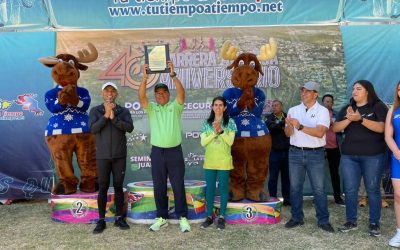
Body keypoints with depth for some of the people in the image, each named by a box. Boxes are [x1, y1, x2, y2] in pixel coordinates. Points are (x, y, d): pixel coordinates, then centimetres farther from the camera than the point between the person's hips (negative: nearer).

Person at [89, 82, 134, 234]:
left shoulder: (124, 111, 4)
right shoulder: (95, 111, 3)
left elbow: (129, 128, -11)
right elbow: (93, 129, -11)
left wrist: (114, 118, -20)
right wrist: (106, 115, -17)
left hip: (120, 156, 1)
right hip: (102, 156, 0)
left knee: (118, 186, 8)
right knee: (103, 188, 4)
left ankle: (119, 218, 18)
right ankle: (101, 220, 13)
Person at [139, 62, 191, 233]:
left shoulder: (175, 107, 4)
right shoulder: (151, 108, 8)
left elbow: (181, 93, -14)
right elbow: (141, 97, -9)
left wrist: (173, 75, -23)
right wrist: (145, 78, -20)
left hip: (175, 151, -2)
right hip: (157, 152, 2)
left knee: (178, 186, 3)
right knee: (159, 187, 8)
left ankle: (182, 217, 12)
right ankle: (162, 218, 20)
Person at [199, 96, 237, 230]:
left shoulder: (230, 122, -1)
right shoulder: (206, 123, 5)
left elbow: (230, 142, -10)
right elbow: (203, 142, -3)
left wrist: (221, 131, -20)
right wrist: (214, 132, -14)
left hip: (224, 161, -2)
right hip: (210, 161, 2)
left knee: (223, 188, 4)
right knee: (210, 188, 7)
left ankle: (221, 217, 15)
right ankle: (209, 216, 18)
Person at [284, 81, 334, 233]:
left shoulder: (322, 111, -3)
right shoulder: (293, 110, 7)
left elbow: (320, 132, -18)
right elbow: (288, 134, 4)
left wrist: (300, 126, -23)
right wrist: (289, 125, -18)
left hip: (315, 154, -3)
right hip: (295, 153, 3)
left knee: (319, 189, 2)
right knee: (295, 187, 8)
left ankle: (323, 221, 13)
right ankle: (297, 218, 21)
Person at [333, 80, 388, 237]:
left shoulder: (378, 107, 0)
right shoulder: (346, 109, 12)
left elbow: (381, 127, -14)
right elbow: (335, 128, 3)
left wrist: (360, 119, -23)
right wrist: (349, 119, -14)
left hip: (373, 156, -3)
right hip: (349, 156, 4)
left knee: (372, 189, 4)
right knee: (350, 190, 5)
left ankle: (374, 223, 16)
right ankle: (351, 221, 17)